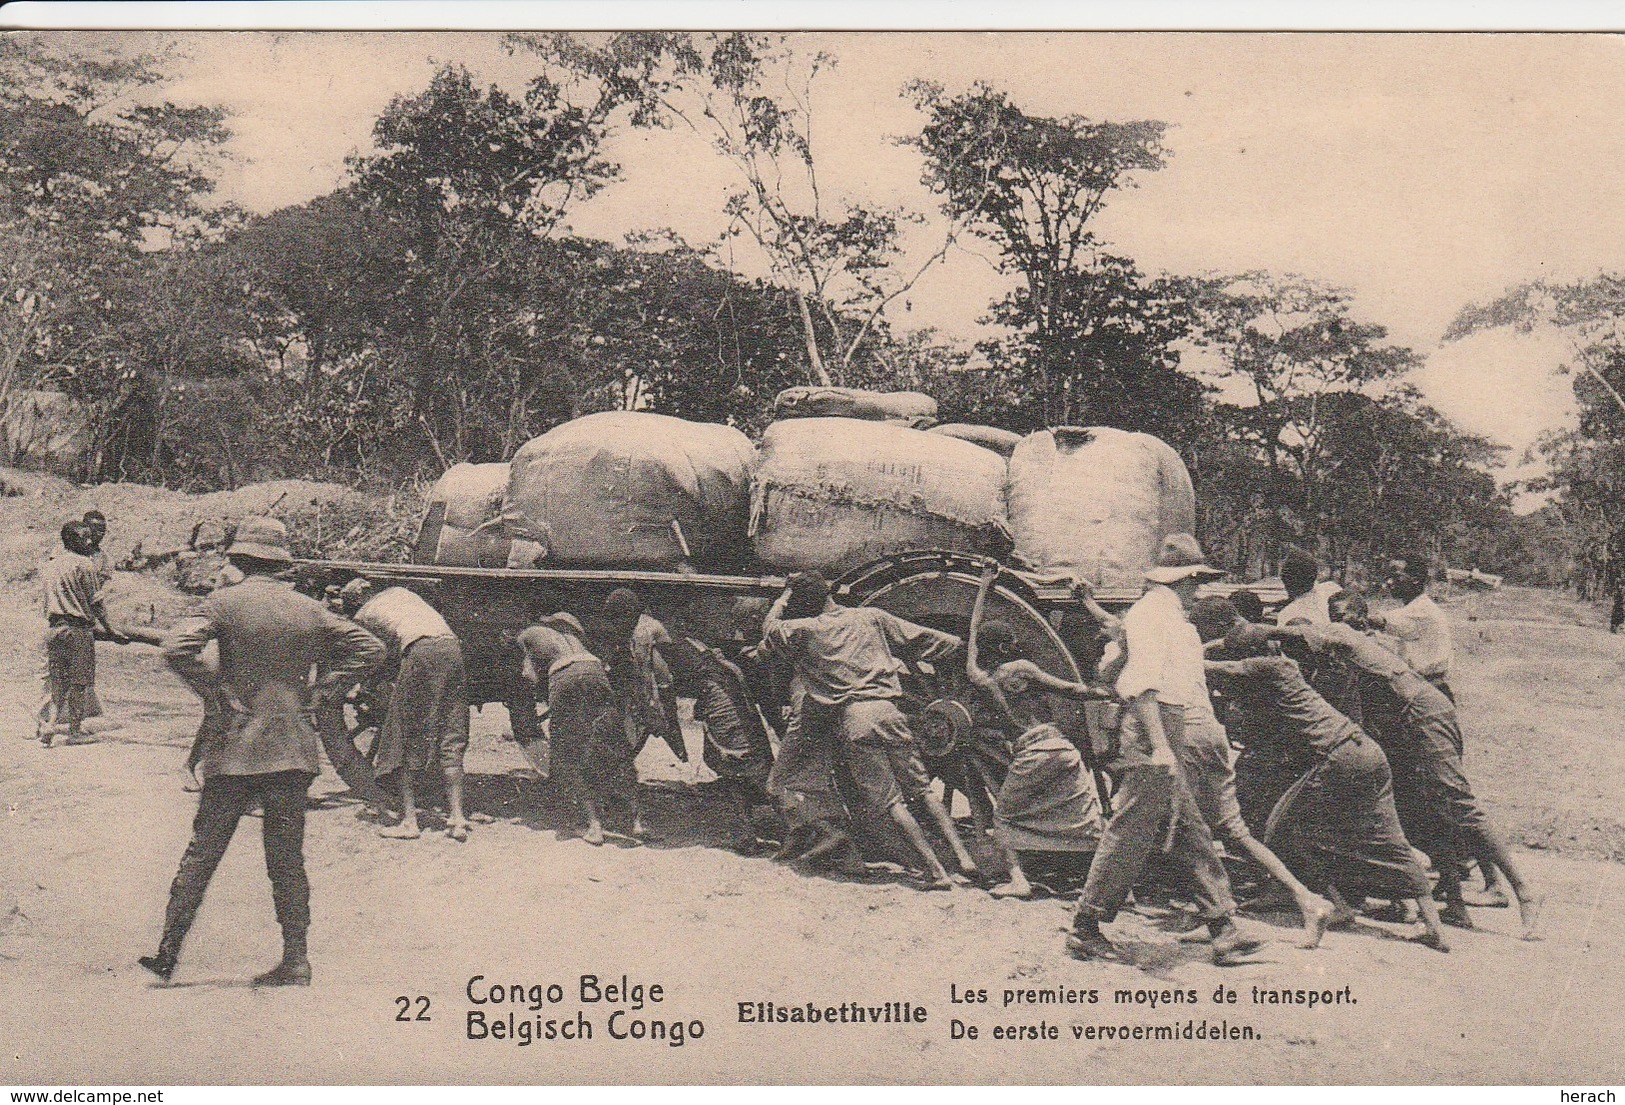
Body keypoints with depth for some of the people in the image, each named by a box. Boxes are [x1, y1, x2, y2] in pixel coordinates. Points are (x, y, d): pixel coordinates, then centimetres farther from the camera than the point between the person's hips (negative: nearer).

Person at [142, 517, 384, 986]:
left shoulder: (225, 602, -4)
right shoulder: (309, 610, 5)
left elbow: (177, 647, -18)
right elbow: (370, 648, 9)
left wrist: (218, 691, -7)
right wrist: (321, 693, 9)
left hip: (235, 748, -2)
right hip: (293, 750, 3)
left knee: (202, 854, 7)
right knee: (287, 860, 8)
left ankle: (168, 951, 10)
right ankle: (296, 960, 8)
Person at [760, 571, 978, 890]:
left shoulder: (803, 630, 6)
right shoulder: (868, 617, 13)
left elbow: (769, 626, 24)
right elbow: (919, 637, 18)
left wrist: (787, 594, 36)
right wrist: (961, 642, 30)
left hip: (852, 721, -3)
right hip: (886, 710, 3)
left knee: (891, 802, -2)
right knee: (923, 789, 11)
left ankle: (936, 872, -9)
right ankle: (963, 856, 0)